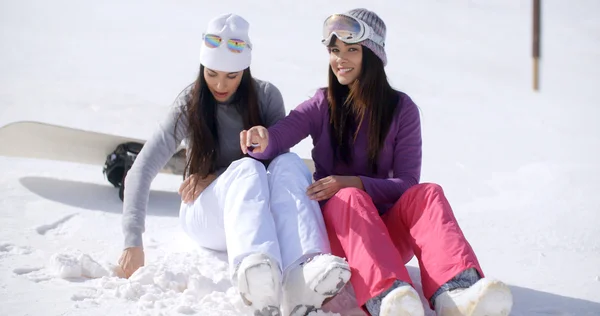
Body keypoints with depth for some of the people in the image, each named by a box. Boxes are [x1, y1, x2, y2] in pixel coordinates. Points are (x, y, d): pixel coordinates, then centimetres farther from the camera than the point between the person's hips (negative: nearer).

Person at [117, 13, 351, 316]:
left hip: (257, 209, 2)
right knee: (247, 168, -36)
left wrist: (217, 177, -16)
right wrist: (133, 240, -29)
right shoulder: (189, 104, -9)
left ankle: (302, 276, -59)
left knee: (288, 164, -31)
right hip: (206, 214, -2)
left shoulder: (266, 96, -3)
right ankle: (257, 280, -68)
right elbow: (142, 170, -17)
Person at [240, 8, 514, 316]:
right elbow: (275, 138, -10)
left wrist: (355, 183, -20)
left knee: (426, 193, -29)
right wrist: (262, 140, -36)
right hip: (337, 226, -1)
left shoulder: (401, 108, 3)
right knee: (350, 199, -34)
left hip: (388, 226, 1)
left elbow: (407, 183, -3)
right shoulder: (322, 105, 5)